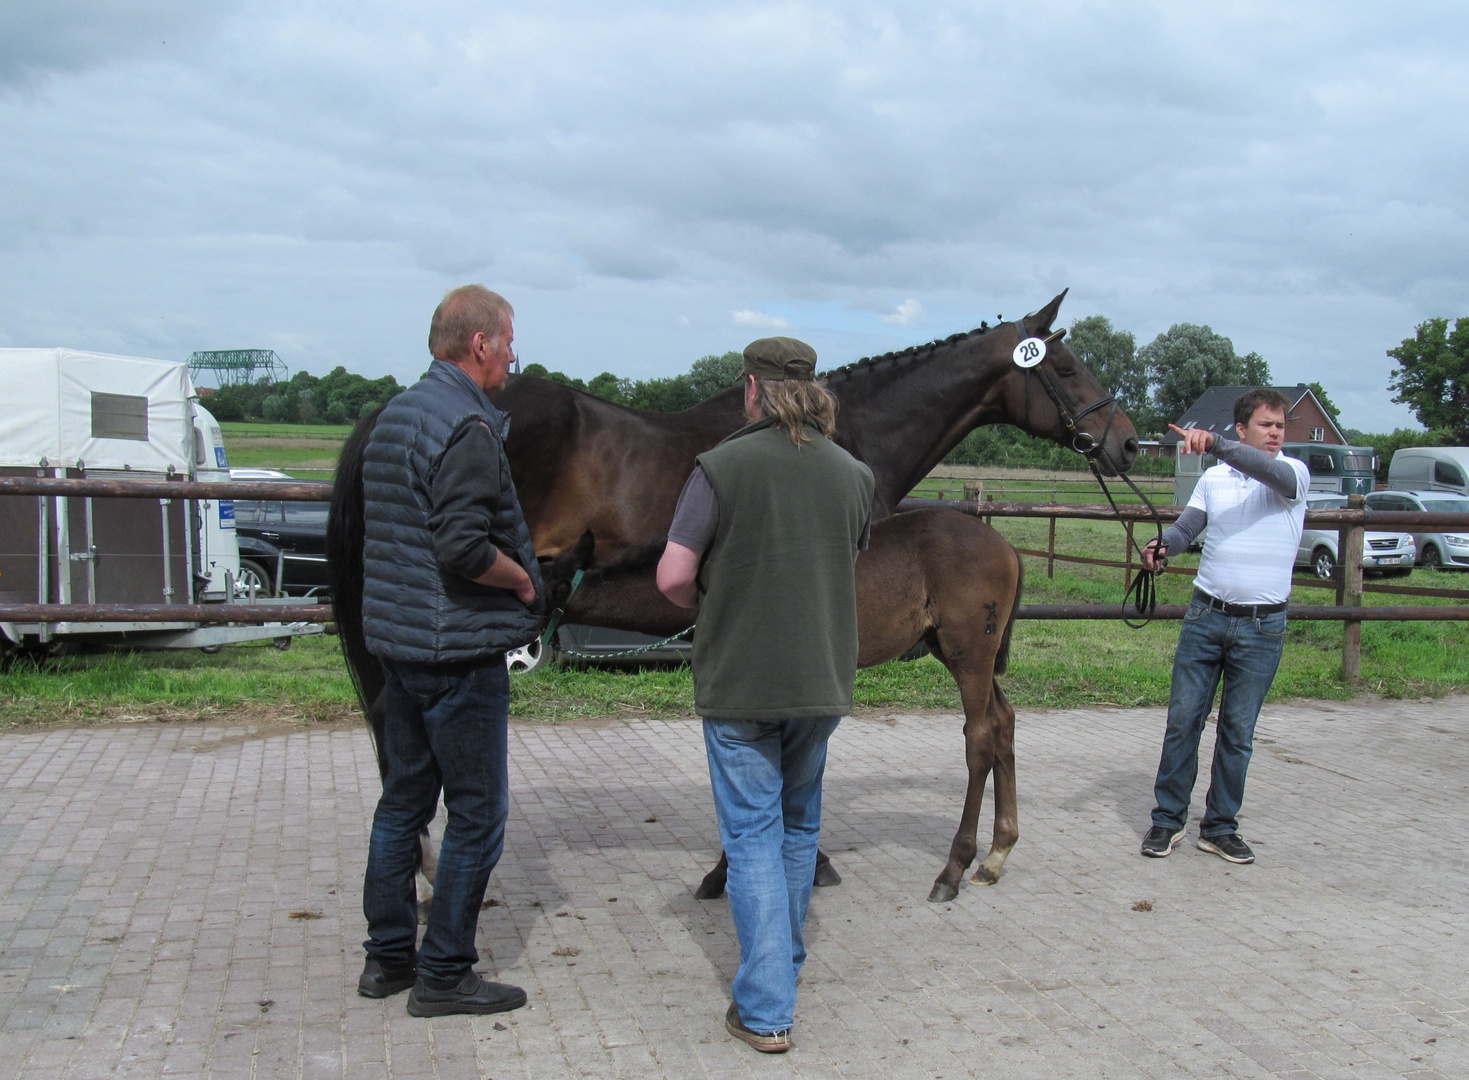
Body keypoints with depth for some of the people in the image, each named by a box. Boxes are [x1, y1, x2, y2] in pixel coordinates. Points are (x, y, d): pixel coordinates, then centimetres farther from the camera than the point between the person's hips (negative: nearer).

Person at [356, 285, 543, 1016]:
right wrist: (522, 578, -9)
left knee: (403, 798, 17)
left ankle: (387, 956, 26)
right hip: (458, 651, -9)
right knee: (476, 813, 2)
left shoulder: (396, 414, 12)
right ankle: (443, 974, 9)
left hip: (399, 641, 9)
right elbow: (463, 547, -27)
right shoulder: (468, 427, -17)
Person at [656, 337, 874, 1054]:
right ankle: (784, 961, 36)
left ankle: (766, 1009, 1)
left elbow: (673, 576, -13)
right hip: (823, 679, 4)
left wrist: (708, 605, 6)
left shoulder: (722, 466, -12)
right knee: (798, 825, 21)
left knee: (753, 835, 2)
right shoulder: (854, 474, 3)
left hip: (737, 680, -4)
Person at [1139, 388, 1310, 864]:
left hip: (1262, 627, -2)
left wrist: (1213, 443, -40)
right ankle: (1168, 817, 15)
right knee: (1183, 720, 4)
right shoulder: (1214, 478, 8)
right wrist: (1161, 547, -19)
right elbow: (1186, 526, 4)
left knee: (1238, 732, 6)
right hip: (1205, 615, 2)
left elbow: (1270, 471, -26)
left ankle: (1220, 826, 18)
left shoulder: (1293, 473, -3)